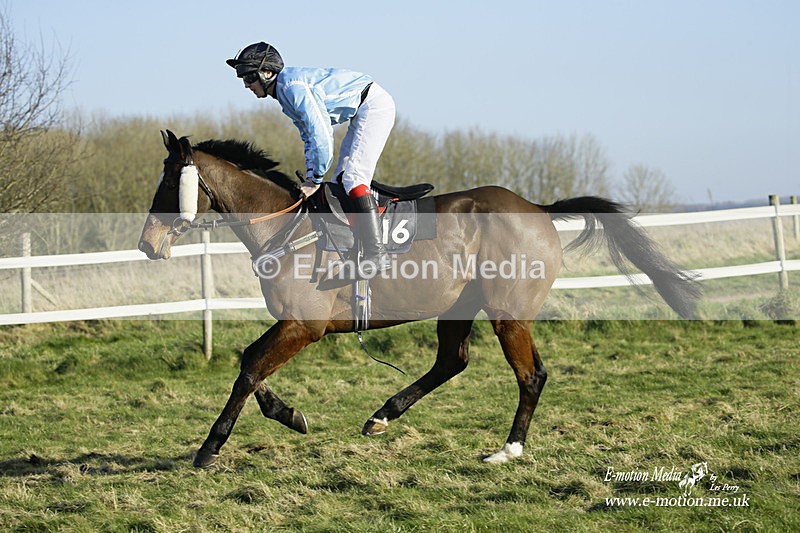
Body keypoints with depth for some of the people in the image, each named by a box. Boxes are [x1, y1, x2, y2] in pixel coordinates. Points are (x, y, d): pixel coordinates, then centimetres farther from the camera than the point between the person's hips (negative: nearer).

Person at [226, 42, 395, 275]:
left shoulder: (292, 85, -21)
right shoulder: (285, 96, 12)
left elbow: (321, 134, -25)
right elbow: (309, 138, 19)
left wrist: (315, 180, -18)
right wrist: (310, 177, 6)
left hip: (374, 104, -11)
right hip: (361, 114, 11)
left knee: (352, 176, -20)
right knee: (341, 181, 8)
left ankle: (377, 255, -26)